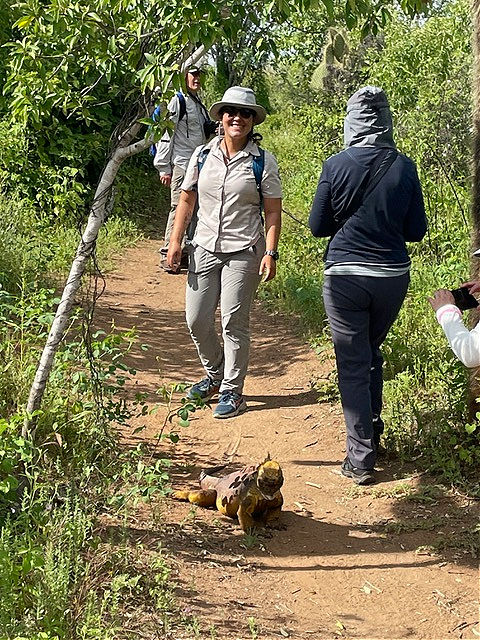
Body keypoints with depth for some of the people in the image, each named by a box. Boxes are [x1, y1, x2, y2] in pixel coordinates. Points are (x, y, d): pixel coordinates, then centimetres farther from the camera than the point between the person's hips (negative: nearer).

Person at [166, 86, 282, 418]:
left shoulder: (263, 161, -3)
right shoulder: (203, 155, 5)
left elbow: (273, 213, -3)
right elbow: (187, 201, 11)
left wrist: (270, 253, -11)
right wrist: (176, 242, 3)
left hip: (243, 253, -4)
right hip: (204, 249, 4)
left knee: (234, 323, -2)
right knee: (197, 320, 6)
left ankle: (232, 391, 12)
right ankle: (215, 374, 31)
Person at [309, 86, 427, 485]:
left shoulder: (336, 166, -10)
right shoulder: (404, 167, -6)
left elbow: (318, 226, -3)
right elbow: (416, 230, 0)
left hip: (345, 276, -2)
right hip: (392, 276, 3)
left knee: (353, 365, 6)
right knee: (372, 353, 24)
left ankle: (361, 460, 7)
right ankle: (372, 431, 37)